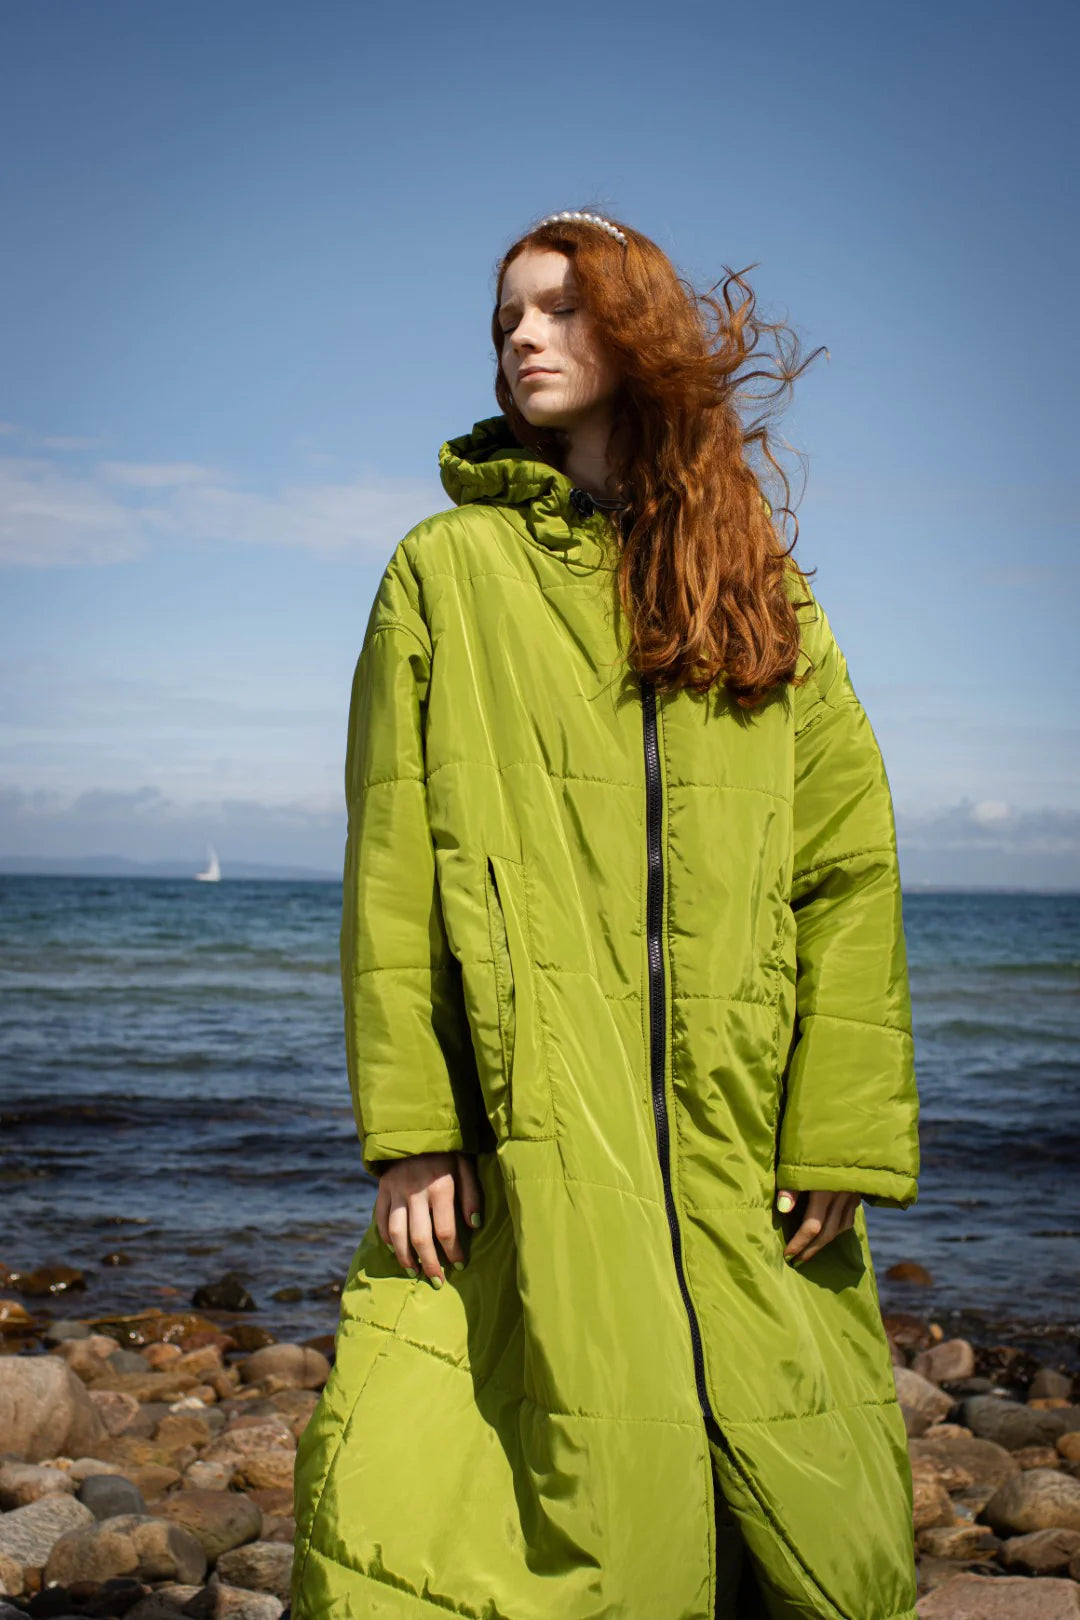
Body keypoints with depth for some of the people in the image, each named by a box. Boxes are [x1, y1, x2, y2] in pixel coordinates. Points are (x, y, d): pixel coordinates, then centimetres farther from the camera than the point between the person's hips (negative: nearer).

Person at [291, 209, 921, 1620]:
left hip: (741, 1136, 2)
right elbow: (392, 864, 1)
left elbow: (850, 870, 7)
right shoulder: (447, 571, 8)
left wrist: (844, 1133, -1)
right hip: (522, 1137, -2)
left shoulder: (766, 593, 13)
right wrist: (407, 1126, -7)